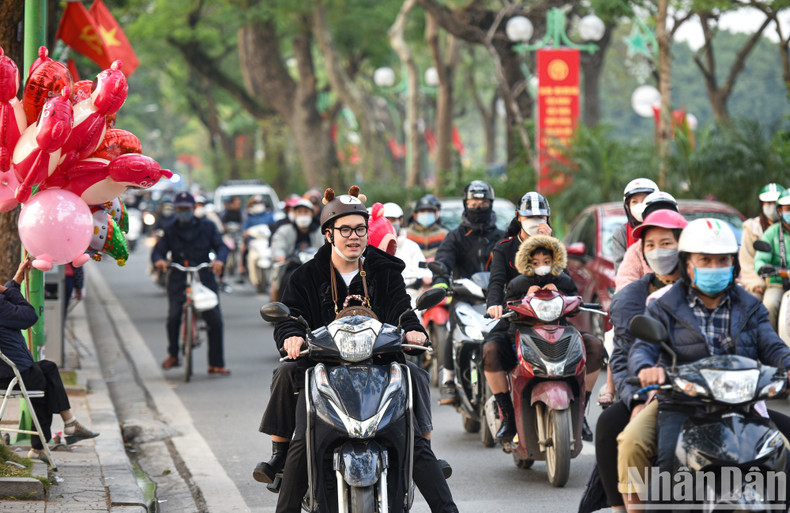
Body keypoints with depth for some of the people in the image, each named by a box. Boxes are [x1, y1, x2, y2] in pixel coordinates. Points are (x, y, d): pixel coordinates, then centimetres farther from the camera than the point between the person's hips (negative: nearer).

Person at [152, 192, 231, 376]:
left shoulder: (206, 227, 10)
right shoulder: (171, 231, 13)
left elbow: (220, 246, 1)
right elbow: (159, 250, 3)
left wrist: (219, 259, -22)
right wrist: (158, 260, -22)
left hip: (204, 278, 0)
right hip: (179, 281, 0)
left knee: (215, 320, -9)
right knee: (173, 316, -20)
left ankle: (216, 364, 2)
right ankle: (173, 355, 5)